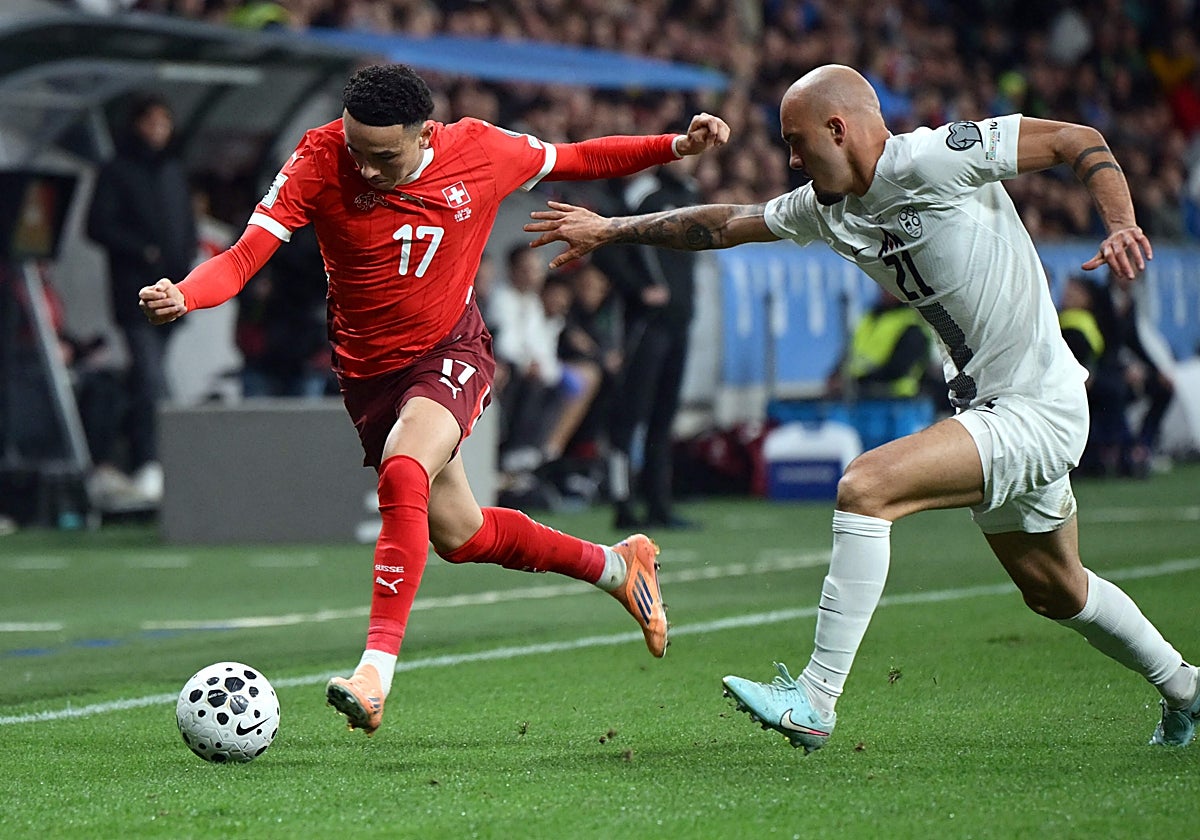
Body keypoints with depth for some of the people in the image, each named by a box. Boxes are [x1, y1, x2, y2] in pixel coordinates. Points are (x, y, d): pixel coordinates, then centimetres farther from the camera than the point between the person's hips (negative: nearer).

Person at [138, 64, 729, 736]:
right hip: (368, 371, 3)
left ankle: (378, 666, -36)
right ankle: (616, 566, 37)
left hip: (452, 353, -3)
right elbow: (244, 257, -23)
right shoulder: (321, 161, -18)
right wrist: (182, 296, -43)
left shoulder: (481, 151, -14)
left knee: (402, 474, -32)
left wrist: (676, 147, -3)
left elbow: (574, 159, 5)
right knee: (457, 535, 13)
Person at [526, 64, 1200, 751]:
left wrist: (1122, 226, -29)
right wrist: (611, 229, 21)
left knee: (866, 487, -22)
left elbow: (1080, 141, -15)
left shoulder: (931, 159, -18)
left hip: (1036, 410, -10)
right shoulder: (827, 206, 6)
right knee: (1056, 592, 23)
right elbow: (726, 224, 19)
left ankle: (815, 701, -21)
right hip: (985, 404, 10)